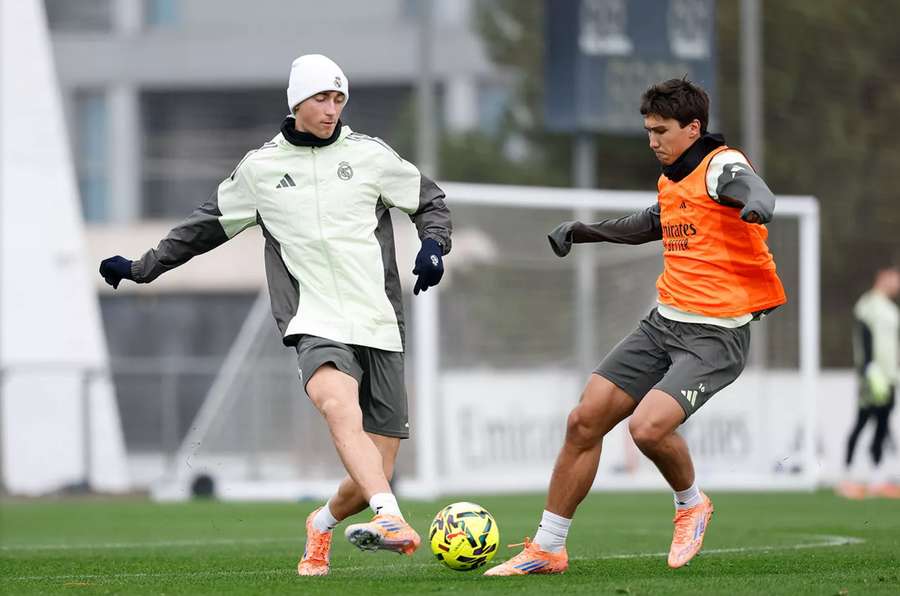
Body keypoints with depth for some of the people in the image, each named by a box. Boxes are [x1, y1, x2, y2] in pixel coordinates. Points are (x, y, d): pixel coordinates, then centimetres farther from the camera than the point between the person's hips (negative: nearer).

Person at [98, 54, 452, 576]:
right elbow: (210, 224, 24)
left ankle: (323, 524, 31)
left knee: (376, 473, -2)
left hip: (380, 326, 1)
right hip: (317, 327, -1)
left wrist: (433, 244, -4)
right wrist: (143, 268, 27)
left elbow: (431, 202, 17)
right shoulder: (259, 169, 10)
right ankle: (391, 522, -51)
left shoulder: (370, 155, 7)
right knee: (341, 409, -35)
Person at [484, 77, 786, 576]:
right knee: (584, 421, 1)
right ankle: (547, 548, 12)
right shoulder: (672, 180, 16)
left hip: (714, 336, -8)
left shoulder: (721, 166, -10)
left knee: (647, 427, -26)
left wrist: (755, 204, -58)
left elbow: (754, 191, -34)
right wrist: (581, 230, 42)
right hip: (663, 323, 8)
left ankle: (691, 505, 7)